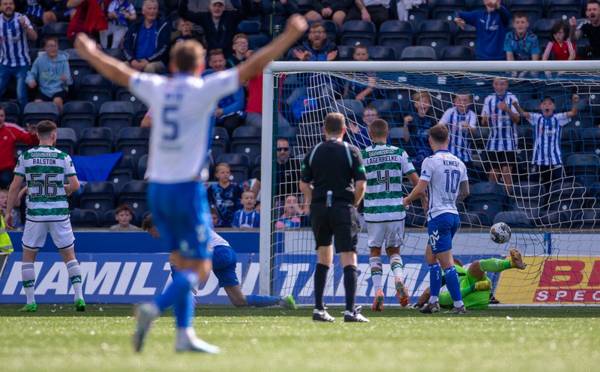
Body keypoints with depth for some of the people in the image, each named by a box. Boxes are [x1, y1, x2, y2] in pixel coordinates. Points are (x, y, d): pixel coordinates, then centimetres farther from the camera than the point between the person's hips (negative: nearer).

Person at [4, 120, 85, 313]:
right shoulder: (63, 157, -2)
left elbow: (15, 187, -1)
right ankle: (79, 296, -1)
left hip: (35, 214, 0)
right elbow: (75, 185, -5)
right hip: (59, 213, 0)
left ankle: (30, 302, 6)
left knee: (28, 257, 11)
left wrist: (8, 211, 6)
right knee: (69, 256, 10)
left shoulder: (26, 157, -1)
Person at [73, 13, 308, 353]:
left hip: (158, 188, 6)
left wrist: (90, 54, 41)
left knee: (184, 264, 12)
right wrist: (289, 36, -1)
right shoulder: (205, 89, -6)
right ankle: (155, 309, -24)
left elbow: (118, 72, 24)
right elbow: (253, 67, -7)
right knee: (199, 268, -3)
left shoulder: (157, 88, 7)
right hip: (187, 188, -6)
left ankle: (185, 334, 6)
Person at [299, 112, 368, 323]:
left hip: (319, 208, 3)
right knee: (348, 260, -5)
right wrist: (354, 203, 9)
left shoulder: (314, 152, 6)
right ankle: (350, 310, -16)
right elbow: (361, 184, -7)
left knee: (323, 259, 16)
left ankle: (319, 309, 13)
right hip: (343, 208, -3)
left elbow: (304, 184, 3)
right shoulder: (351, 151, -1)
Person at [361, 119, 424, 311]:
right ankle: (399, 280, -12)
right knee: (394, 250, 17)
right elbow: (415, 180, 0)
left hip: (373, 212, -1)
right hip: (396, 211, 1)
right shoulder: (399, 153, 1)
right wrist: (424, 200, 14)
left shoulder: (362, 156, -2)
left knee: (375, 252, 14)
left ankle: (378, 291, 1)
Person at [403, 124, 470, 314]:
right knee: (430, 255, 20)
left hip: (438, 216, -7)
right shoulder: (458, 163, 9)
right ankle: (434, 300, 19)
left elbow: (420, 189, -15)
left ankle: (458, 304, -10)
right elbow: (465, 192, 17)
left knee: (446, 263, -7)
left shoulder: (431, 161, -11)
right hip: (454, 215, 7)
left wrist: (407, 200, 4)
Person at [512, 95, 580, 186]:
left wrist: (575, 103, -34)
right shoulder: (537, 118, 2)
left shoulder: (558, 118, -2)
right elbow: (523, 113, -9)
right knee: (544, 185, 11)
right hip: (540, 160, 2)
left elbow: (573, 113, -13)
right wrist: (516, 105, -29)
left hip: (555, 160, -2)